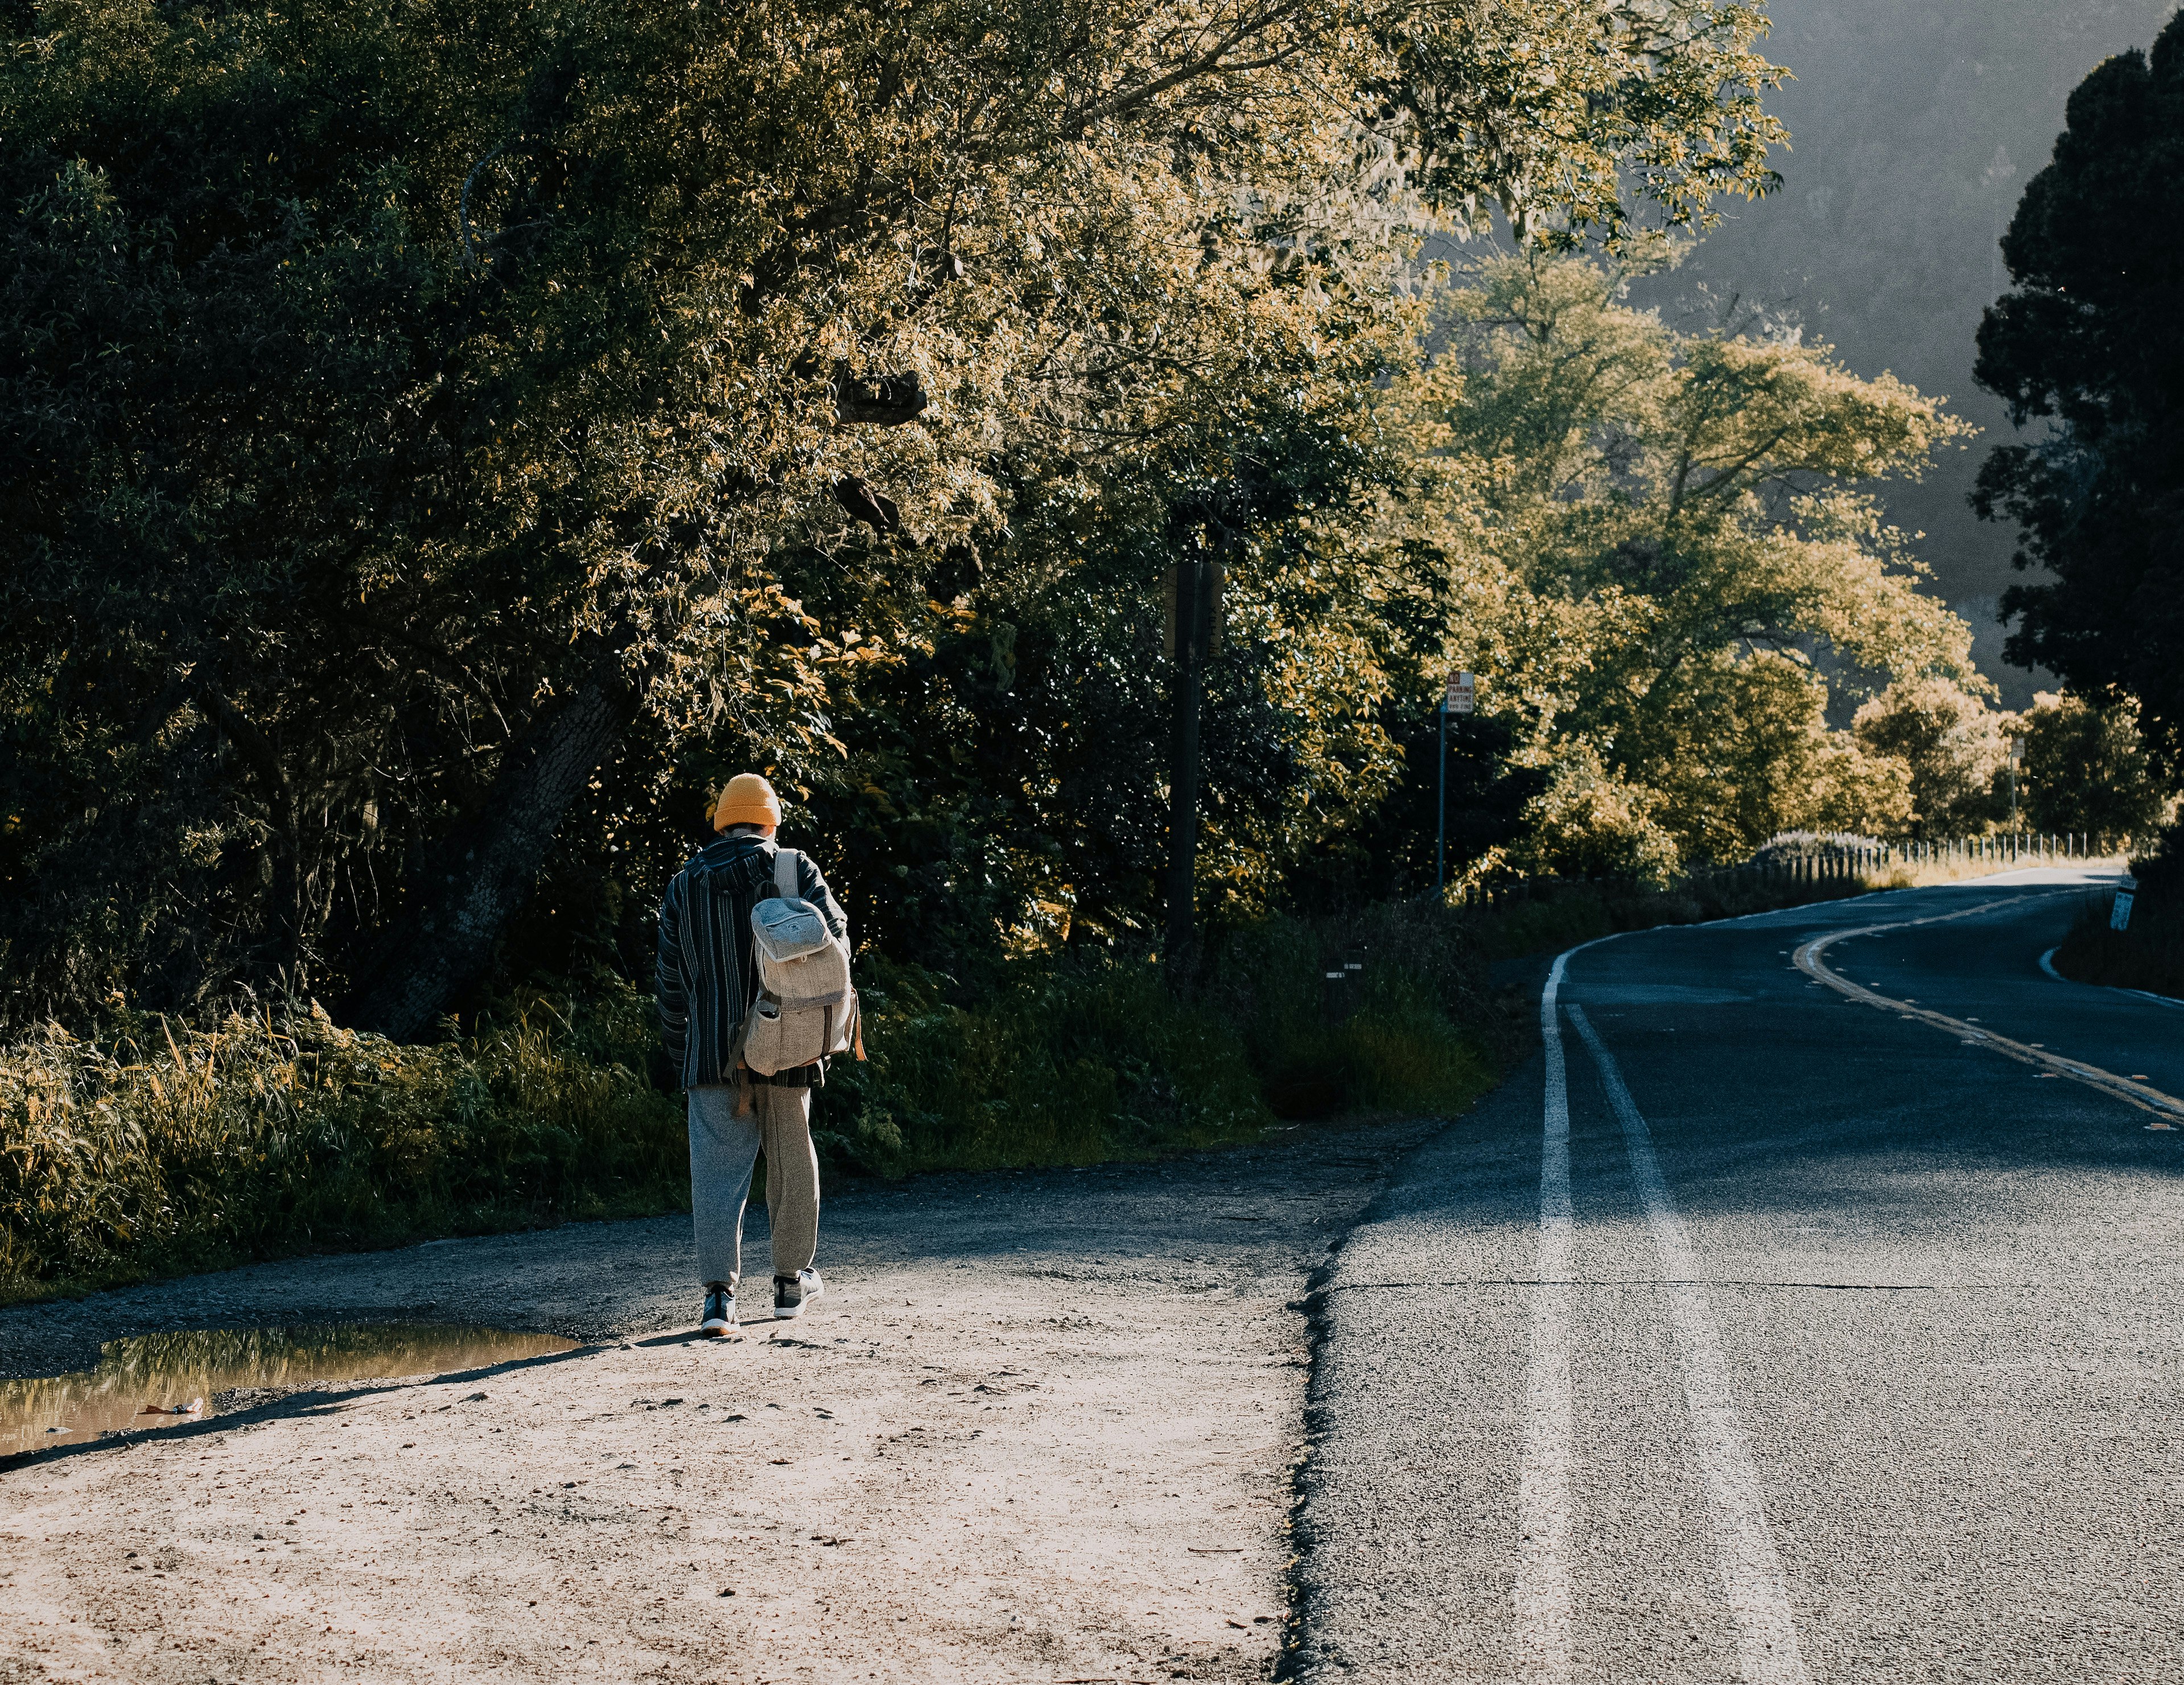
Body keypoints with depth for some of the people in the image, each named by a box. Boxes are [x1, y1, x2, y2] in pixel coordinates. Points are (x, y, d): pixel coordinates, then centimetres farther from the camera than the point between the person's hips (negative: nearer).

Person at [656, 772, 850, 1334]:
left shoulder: (683, 887, 8)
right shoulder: (794, 871, -2)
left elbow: (672, 981, 10)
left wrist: (679, 1049, 18)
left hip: (712, 1052, 1)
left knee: (718, 1168, -1)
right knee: (792, 1162, 13)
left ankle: (719, 1290, -13)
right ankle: (792, 1279, 25)